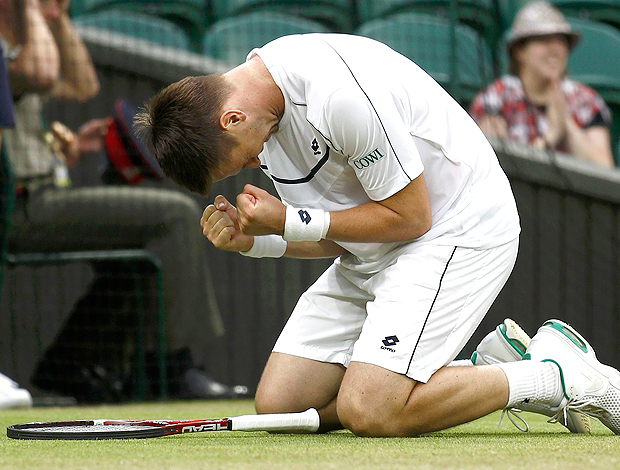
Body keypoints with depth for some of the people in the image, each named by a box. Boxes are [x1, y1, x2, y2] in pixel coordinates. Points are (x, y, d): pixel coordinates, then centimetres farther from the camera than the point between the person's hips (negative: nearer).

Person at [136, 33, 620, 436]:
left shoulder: (339, 94, -28)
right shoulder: (259, 105, 1)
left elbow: (410, 216, -21)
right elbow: (337, 237, 6)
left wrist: (289, 222, -19)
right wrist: (252, 241, -11)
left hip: (461, 228, -9)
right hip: (371, 256, 9)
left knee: (368, 411, -24)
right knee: (278, 401, -1)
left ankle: (560, 376, -7)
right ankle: (485, 370, 8)